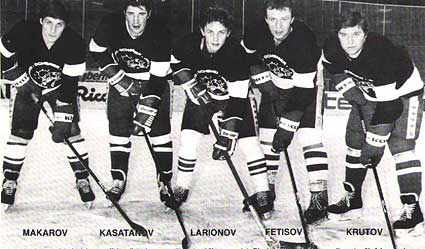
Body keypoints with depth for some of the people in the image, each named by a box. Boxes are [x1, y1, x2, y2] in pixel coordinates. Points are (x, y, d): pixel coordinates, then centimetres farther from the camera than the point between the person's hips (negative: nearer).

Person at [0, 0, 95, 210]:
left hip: (61, 87, 0)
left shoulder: (74, 44, -29)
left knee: (71, 130, -10)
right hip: (28, 85, 0)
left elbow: (70, 86, -27)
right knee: (21, 131, -8)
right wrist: (23, 82, -21)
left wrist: (62, 121, -30)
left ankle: (82, 179, 3)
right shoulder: (22, 33, -29)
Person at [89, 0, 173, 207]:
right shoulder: (110, 25, -24)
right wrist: (119, 80, -13)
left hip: (153, 81, -2)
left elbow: (157, 82, -27)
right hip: (121, 79, 2)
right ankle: (118, 180, 9)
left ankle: (164, 182, 1)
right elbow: (97, 52, -6)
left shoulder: (159, 37, -28)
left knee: (159, 129, -8)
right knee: (118, 129, -2)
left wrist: (144, 115, -30)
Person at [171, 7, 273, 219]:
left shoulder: (237, 54, -31)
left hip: (233, 96, -2)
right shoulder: (190, 44, -24)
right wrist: (191, 86, -15)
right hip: (200, 95, 2)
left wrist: (227, 136, -34)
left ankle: (262, 194, 2)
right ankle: (181, 188, 13)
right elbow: (176, 64, -1)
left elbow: (237, 100, -30)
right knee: (188, 139, -7)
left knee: (249, 143, -10)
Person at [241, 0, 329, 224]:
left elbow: (303, 92, -33)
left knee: (309, 136, -17)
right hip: (274, 85, 5)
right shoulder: (257, 33, -21)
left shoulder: (303, 41, -34)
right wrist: (262, 79, -5)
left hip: (306, 83, -5)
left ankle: (319, 197, -16)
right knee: (267, 134, 4)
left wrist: (287, 127, -32)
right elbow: (246, 55, 4)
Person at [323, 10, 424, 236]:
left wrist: (374, 143, -33)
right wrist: (356, 97, -4)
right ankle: (352, 198, 20)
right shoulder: (332, 48, -20)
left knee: (400, 146, -18)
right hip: (367, 93, 7)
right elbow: (338, 72, 6)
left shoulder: (382, 54, -39)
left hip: (403, 92, -7)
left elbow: (389, 107, -37)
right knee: (354, 139, 6)